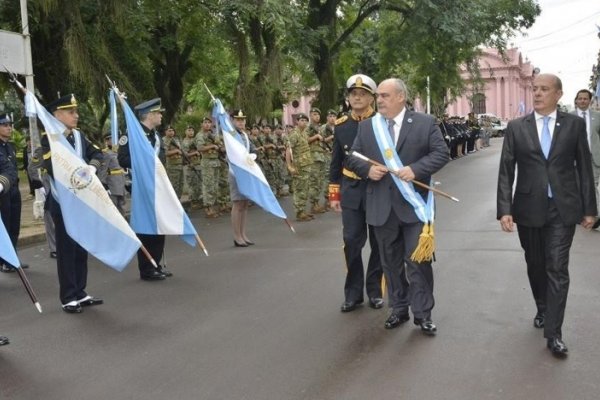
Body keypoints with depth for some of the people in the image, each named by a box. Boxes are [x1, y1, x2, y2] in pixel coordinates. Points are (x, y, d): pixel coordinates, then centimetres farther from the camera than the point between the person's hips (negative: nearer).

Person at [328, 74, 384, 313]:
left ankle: (375, 290, 21)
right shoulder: (341, 125, 4)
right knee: (352, 242, 1)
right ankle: (353, 293, 13)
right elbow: (336, 163, 9)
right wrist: (334, 194, 6)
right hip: (351, 192, 2)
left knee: (378, 243, 8)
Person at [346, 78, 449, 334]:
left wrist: (415, 169, -20)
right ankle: (399, 309, 27)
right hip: (382, 206, 3)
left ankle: (422, 314, 13)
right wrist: (367, 169, -11)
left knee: (418, 261, 1)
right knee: (391, 262, 13)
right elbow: (352, 158, 10)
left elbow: (441, 153, -6)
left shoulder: (425, 123, -1)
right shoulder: (366, 126, 7)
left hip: (413, 203, -3)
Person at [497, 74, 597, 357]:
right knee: (535, 266, 15)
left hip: (563, 208, -1)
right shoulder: (516, 127, 1)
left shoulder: (574, 124, 1)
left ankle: (553, 333, 2)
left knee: (557, 269, -4)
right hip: (529, 208, 2)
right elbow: (506, 171, -1)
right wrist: (505, 209, -10)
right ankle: (543, 310, 39)